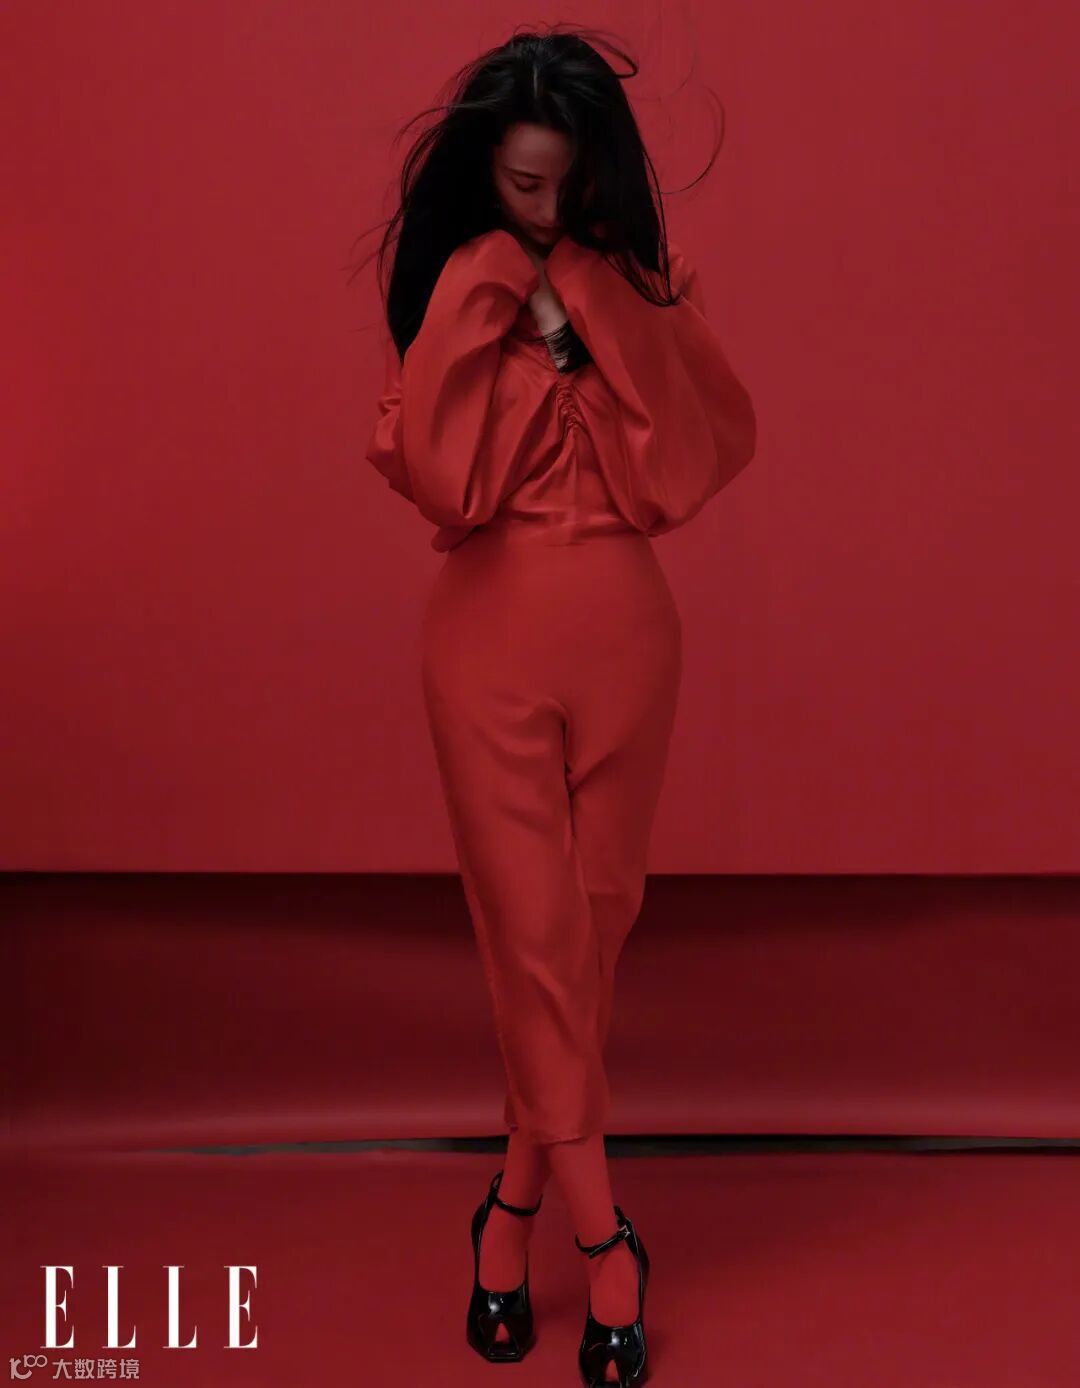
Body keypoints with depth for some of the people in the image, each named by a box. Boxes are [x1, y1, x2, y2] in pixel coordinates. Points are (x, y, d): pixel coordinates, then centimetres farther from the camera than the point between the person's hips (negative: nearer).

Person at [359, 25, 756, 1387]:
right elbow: (431, 471, -13)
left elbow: (717, 440, -9)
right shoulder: (452, 288, 0)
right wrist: (496, 307, -12)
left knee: (595, 913, 10)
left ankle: (522, 1191, 30)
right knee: (529, 925, -1)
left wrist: (597, 312, -11)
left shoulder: (642, 278, 4)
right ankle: (603, 1236, 12)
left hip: (622, 625, 2)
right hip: (490, 628, -2)